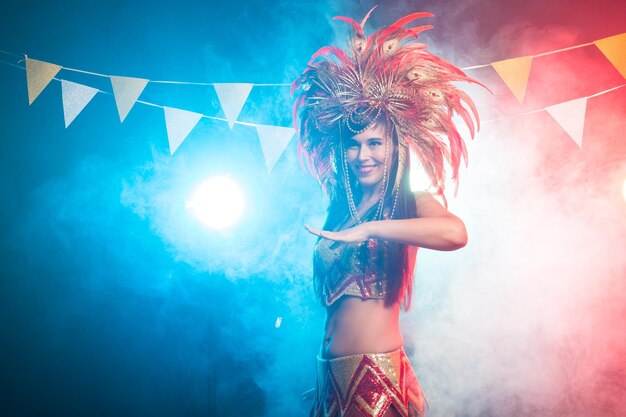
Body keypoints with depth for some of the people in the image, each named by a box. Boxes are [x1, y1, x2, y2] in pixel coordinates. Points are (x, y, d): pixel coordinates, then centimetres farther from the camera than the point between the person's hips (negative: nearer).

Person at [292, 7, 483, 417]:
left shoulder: (411, 203, -8)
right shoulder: (339, 209, 9)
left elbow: (455, 233, -29)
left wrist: (366, 230, -27)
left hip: (378, 371, -5)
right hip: (331, 373, 6)